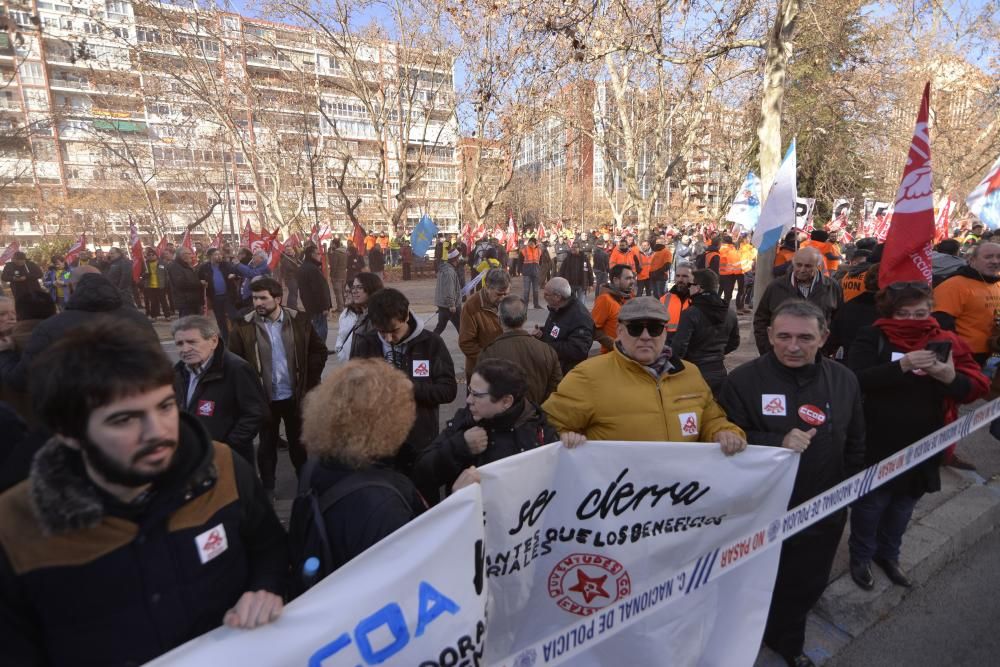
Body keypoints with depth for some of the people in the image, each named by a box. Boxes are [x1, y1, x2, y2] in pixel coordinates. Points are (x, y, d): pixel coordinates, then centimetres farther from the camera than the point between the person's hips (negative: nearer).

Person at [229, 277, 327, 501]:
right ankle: (267, 488, 32)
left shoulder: (299, 321, -7)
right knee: (267, 445, 16)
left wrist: (309, 380, -3)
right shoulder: (244, 326, -9)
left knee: (299, 442, 17)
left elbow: (319, 351, 2)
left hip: (295, 396, 1)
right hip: (264, 398, 0)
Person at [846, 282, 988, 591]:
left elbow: (979, 387, -2)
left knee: (903, 505, 22)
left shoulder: (948, 342, 1)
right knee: (871, 503, 12)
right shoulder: (873, 338, -11)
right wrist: (901, 366, -34)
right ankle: (861, 556, 32)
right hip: (878, 446, -4)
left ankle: (887, 553, 43)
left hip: (924, 447, 5)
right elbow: (854, 380, -23)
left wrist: (952, 378, -23)